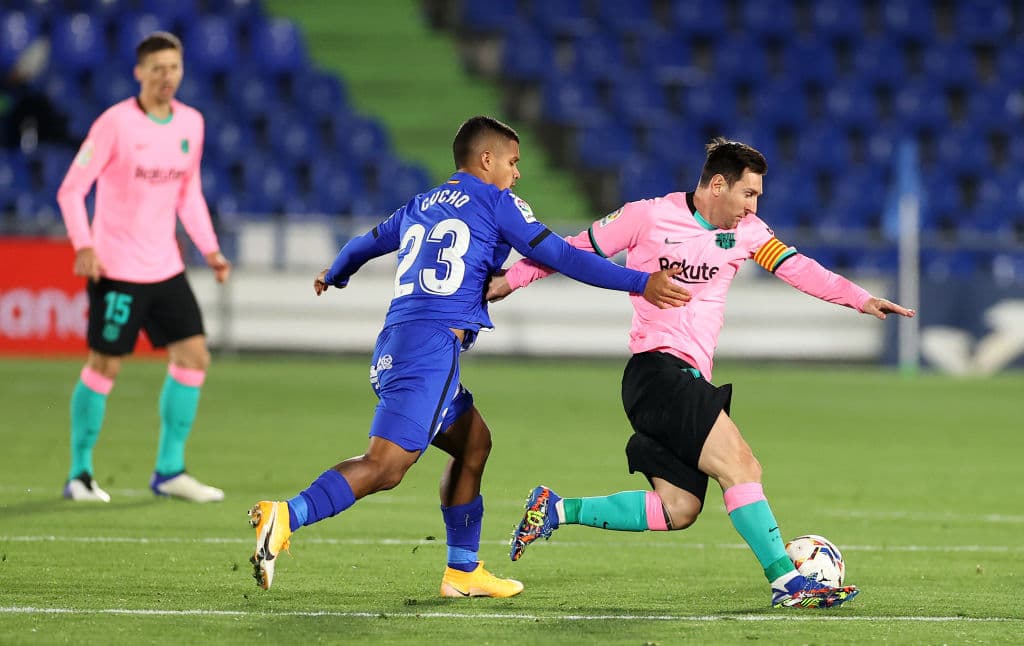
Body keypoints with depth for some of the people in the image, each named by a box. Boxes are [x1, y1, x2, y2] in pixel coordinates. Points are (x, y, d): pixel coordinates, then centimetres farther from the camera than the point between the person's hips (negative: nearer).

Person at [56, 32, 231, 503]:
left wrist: (210, 249, 9)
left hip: (165, 267, 6)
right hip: (116, 269, -6)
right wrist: (83, 246, -23)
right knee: (104, 366, -3)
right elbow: (71, 190, -11)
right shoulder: (115, 123, -12)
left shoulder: (191, 123, 6)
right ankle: (79, 473, 10)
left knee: (194, 357, 0)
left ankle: (169, 471, 9)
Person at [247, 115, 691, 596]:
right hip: (432, 345, -9)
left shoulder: (419, 207, 25)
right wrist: (640, 283, 1)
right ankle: (287, 517, -35)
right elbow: (560, 257, 0)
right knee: (386, 465, -18)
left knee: (473, 440, 23)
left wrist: (333, 277, 63)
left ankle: (462, 570, 22)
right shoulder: (497, 202, 6)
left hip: (392, 349, 9)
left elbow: (364, 244, 41)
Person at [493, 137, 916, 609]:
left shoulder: (746, 232, 12)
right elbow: (580, 248, 6)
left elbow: (796, 268, 8)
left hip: (687, 382, 8)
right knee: (741, 467, -18)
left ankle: (556, 510, 10)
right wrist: (511, 279, 11)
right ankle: (787, 583, -18)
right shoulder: (649, 217, -4)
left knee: (677, 510, 3)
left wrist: (861, 300, -4)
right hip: (658, 370, -8)